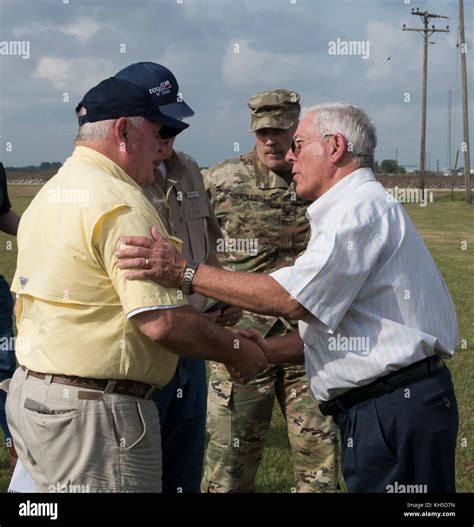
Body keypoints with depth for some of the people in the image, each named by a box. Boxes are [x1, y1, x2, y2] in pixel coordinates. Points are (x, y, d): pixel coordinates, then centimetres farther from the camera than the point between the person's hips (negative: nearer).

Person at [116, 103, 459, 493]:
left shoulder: (363, 206, -13)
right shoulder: (356, 208, 22)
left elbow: (293, 298, -23)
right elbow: (329, 317, 21)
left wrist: (183, 271, -22)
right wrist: (267, 351, 9)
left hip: (397, 409, -10)